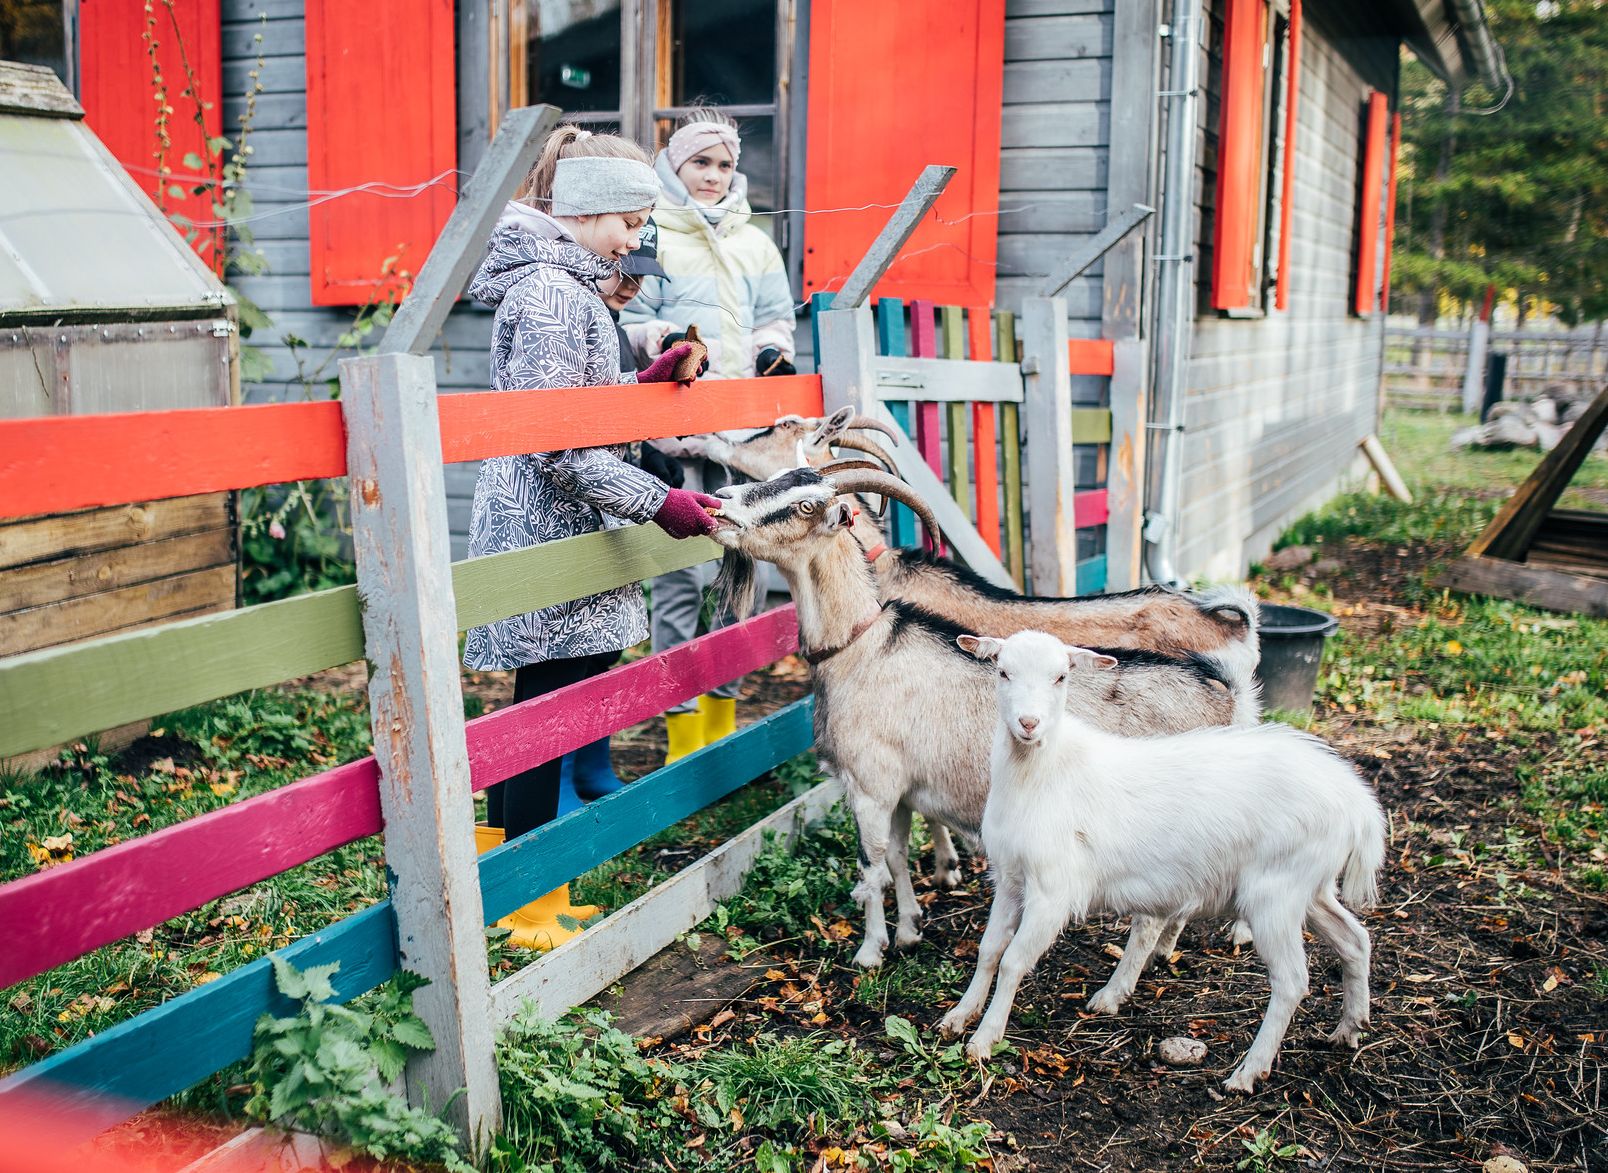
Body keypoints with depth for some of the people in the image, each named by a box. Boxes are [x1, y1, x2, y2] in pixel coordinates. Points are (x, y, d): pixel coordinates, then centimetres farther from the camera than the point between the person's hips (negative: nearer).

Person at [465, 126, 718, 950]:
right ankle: (531, 911, 9)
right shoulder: (551, 296, -17)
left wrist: (645, 381, 7)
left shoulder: (563, 286, 16)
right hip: (542, 536, -11)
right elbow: (558, 448, -21)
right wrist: (658, 503, -20)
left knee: (540, 709, 15)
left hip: (550, 534, 11)